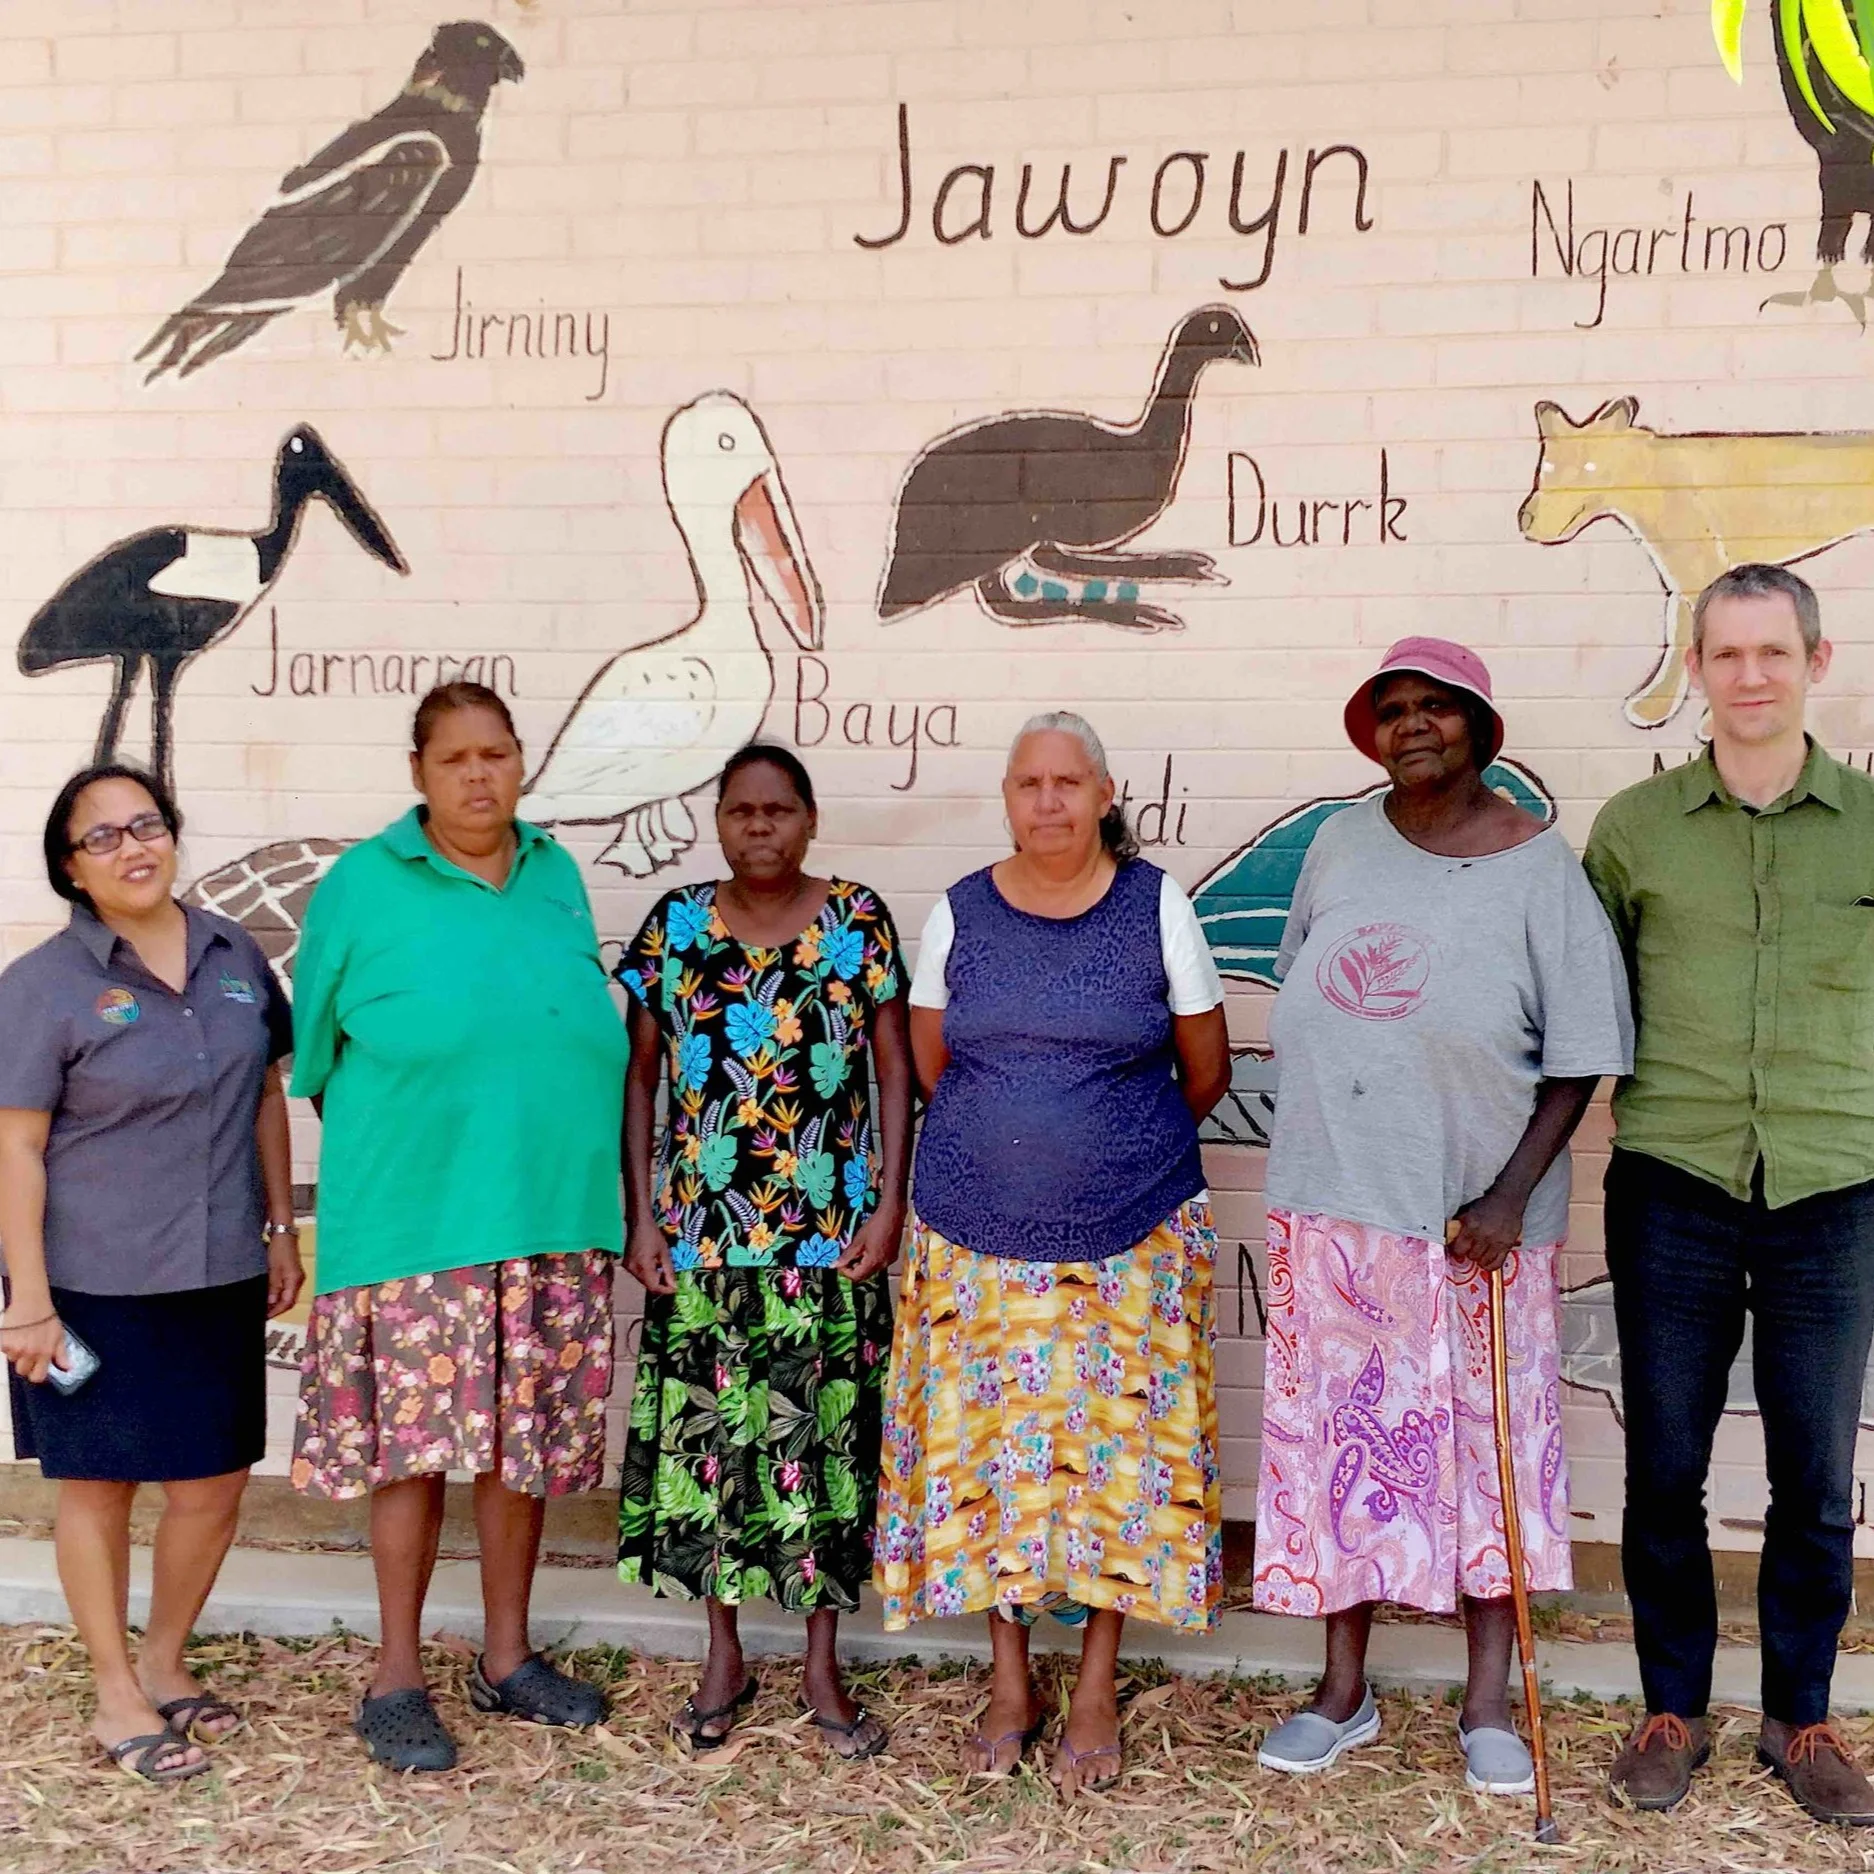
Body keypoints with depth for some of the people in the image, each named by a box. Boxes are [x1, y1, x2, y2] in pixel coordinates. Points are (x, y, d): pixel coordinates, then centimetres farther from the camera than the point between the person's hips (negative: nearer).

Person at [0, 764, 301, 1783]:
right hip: (97, 1292, -4)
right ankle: (116, 1696, 26)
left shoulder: (234, 954, 4)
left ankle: (163, 1663, 33)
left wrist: (281, 1227, 11)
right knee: (99, 1486, 9)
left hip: (220, 1280, 4)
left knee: (216, 1486, 11)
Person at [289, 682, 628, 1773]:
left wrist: (560, 1161, 13)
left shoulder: (557, 876, 9)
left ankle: (507, 1658, 28)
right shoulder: (363, 885, -3)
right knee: (416, 1444, 2)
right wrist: (399, 1142, 7)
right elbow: (316, 1049, 3)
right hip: (416, 1225, -4)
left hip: (554, 1222, 4)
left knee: (526, 1441, 12)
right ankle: (399, 1679, 18)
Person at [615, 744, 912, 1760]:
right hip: (701, 1235, 1)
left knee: (823, 1433, 4)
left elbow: (895, 1069, 1)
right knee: (706, 1429, 7)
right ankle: (723, 1658, 24)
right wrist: (641, 1216, 0)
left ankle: (822, 1666, 20)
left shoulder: (858, 922, 0)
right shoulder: (677, 923, 3)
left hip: (829, 1236, -1)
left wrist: (889, 1205, -6)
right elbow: (639, 1074, 5)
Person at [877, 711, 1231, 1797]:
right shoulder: (960, 913, 2)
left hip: (1131, 1238, -2)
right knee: (991, 1443, 6)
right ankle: (1010, 1685, 23)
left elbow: (1205, 1072, 7)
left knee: (1114, 1443, 3)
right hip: (980, 1236, 2)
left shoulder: (1157, 908, -3)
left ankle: (1098, 1695, 19)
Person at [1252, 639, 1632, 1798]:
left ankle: (1489, 1705, 24)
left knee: (1489, 1440, 7)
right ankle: (1345, 1690, 26)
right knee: (1336, 1436, 10)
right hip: (1333, 1207, 4)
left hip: (1476, 1218, -3)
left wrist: (1511, 1195, -14)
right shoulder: (1341, 845, 5)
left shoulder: (1538, 866, -6)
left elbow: (1579, 1059, -6)